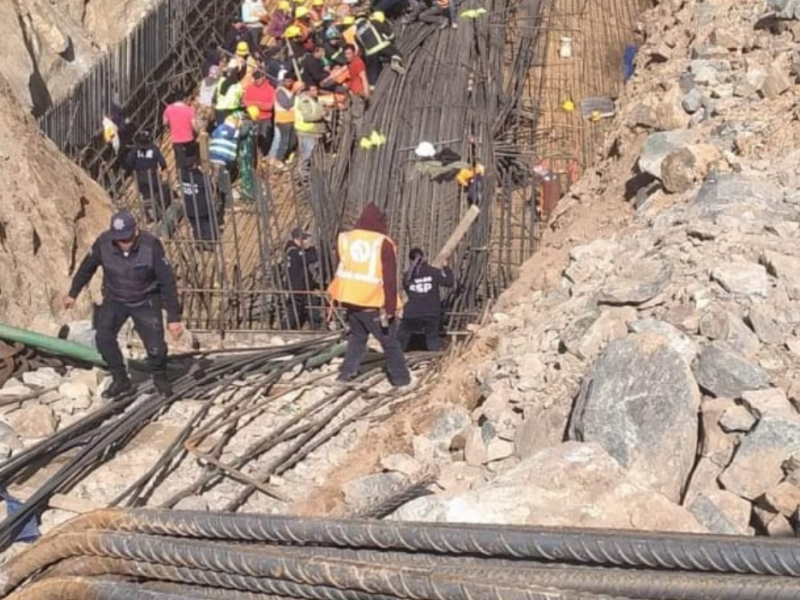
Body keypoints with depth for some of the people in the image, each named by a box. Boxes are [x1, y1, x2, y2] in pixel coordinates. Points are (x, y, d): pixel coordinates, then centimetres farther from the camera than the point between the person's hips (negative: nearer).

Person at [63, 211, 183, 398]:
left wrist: (173, 317, -21)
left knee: (155, 346, -12)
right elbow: (87, 267, 0)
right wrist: (73, 293, 13)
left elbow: (167, 281, -22)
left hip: (146, 301, -2)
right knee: (104, 337, -16)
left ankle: (160, 378, 21)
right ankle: (120, 380, 5)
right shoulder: (103, 243, -21)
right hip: (115, 299, 2)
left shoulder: (151, 246, -28)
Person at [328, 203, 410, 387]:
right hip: (375, 304, -4)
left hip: (350, 300, 4)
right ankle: (400, 378, 14)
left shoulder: (345, 239, 3)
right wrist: (390, 307, -8)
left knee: (357, 336, 25)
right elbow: (390, 279, -11)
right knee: (390, 341, 10)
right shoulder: (383, 243, -10)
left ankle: (348, 371, 20)